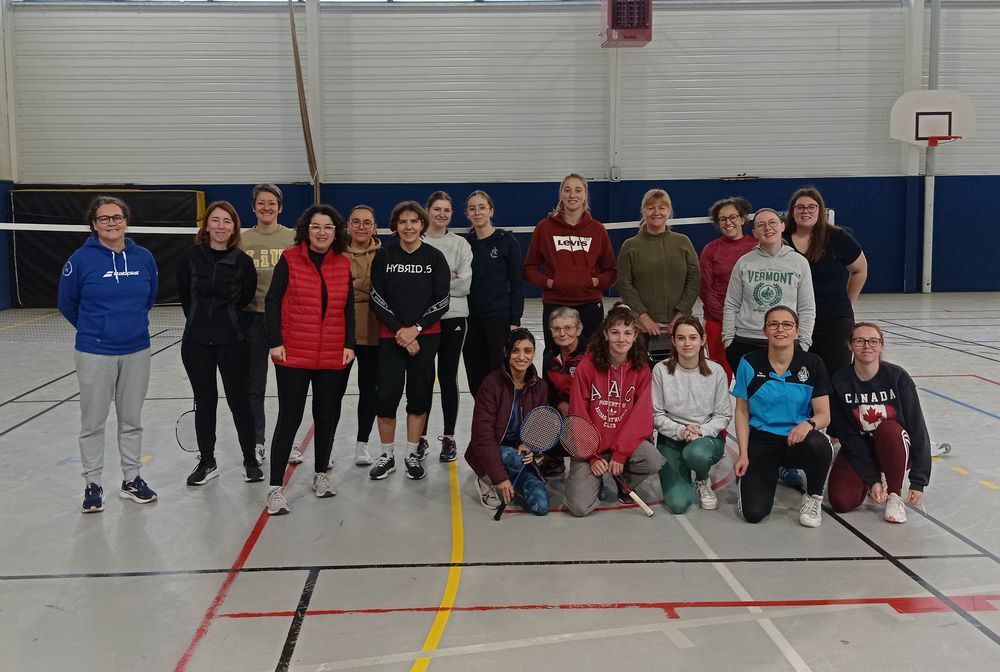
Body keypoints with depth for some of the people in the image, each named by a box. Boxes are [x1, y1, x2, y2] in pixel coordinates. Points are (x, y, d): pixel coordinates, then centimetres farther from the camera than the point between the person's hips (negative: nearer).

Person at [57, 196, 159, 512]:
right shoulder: (81, 259, -9)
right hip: (94, 354, -3)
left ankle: (132, 479, 25)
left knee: (132, 419, 13)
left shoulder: (144, 258, -1)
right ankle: (92, 483, 19)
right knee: (93, 422, 6)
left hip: (136, 351, 3)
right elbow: (67, 304, 3)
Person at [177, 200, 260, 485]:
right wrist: (200, 321, 13)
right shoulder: (190, 257, -2)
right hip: (197, 342, 2)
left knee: (239, 400, 5)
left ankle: (250, 460, 19)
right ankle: (207, 462, 23)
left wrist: (229, 322, 8)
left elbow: (247, 298, 3)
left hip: (232, 342, -2)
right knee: (204, 401, 11)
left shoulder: (243, 261, -6)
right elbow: (184, 295, 9)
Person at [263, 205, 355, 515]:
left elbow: (348, 308, 10)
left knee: (327, 416, 12)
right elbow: (273, 301, -4)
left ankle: (321, 475, 30)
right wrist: (275, 342, -10)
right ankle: (276, 488, 5)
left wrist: (349, 345, 3)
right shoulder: (289, 259, -4)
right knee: (289, 418, -2)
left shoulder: (343, 263, 5)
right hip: (293, 355, -3)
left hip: (333, 357, 3)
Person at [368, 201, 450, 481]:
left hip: (425, 336, 1)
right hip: (391, 336, 0)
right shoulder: (384, 256, 0)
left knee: (419, 395, 5)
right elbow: (377, 299, -1)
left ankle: (412, 455, 19)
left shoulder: (434, 257, 0)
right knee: (387, 396, -4)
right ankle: (387, 456, 13)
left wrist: (416, 328, -10)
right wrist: (399, 330, -10)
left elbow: (442, 300, -1)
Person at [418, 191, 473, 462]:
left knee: (448, 378, 6)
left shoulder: (460, 244, 4)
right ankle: (421, 436, 20)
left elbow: (465, 284, -4)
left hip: (453, 318, 0)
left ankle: (449, 437, 16)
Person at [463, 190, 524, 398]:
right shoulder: (464, 243, 7)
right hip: (471, 318, 4)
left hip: (499, 318, -4)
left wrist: (515, 320, -8)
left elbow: (517, 283, -3)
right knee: (476, 378, 7)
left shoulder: (507, 241, -3)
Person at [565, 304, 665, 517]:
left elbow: (641, 415, -8)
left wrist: (620, 453, -17)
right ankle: (593, 479, 20)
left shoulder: (642, 369, -3)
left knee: (654, 461, -30)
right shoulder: (587, 365, -9)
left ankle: (624, 483, 5)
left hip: (627, 440, 2)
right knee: (580, 507, -17)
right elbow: (579, 415, -7)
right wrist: (593, 457, -12)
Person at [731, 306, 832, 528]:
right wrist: (743, 454, -4)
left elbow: (824, 415, -4)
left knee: (819, 446, -38)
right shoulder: (750, 364, -4)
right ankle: (746, 478, 22)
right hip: (761, 441, 0)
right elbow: (742, 412, 2)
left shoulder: (813, 364, -4)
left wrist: (808, 424, -28)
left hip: (797, 440, 0)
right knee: (753, 512, -17)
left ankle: (814, 496, -4)